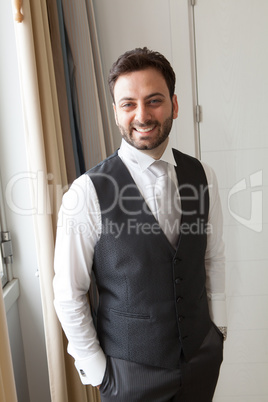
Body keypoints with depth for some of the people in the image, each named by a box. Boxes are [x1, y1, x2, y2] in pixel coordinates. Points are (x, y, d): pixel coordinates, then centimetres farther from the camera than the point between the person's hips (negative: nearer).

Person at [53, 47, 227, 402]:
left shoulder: (203, 177, -6)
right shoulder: (87, 194, -20)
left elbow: (214, 256, 4)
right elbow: (69, 296, -12)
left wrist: (218, 326, 7)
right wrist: (96, 371, -6)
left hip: (202, 355, 4)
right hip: (132, 371, -3)